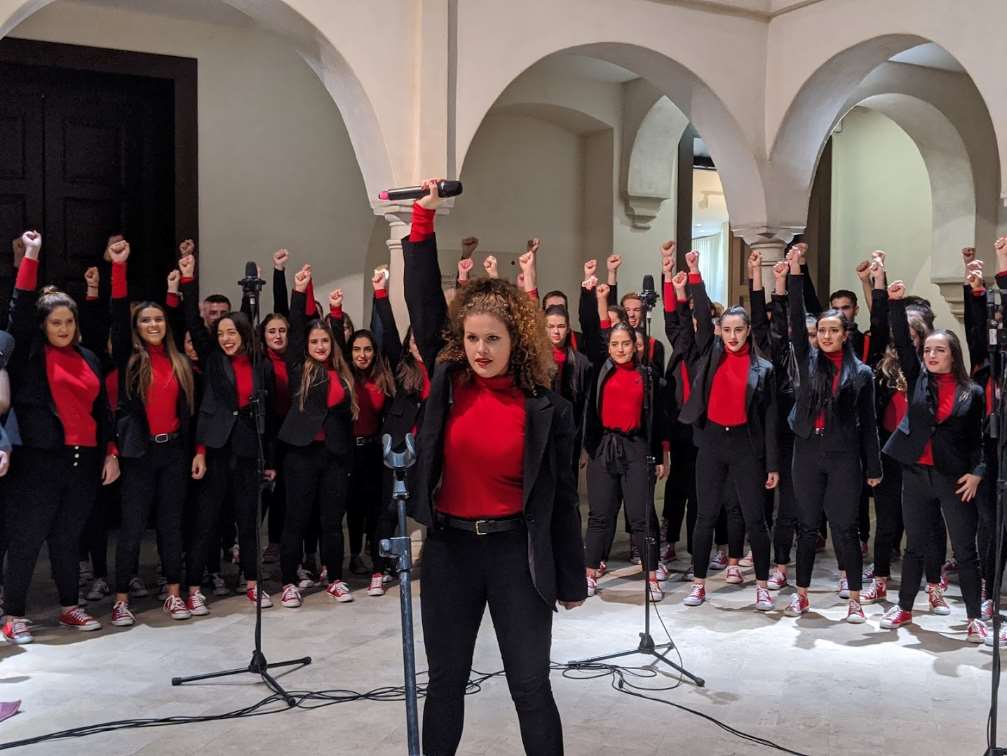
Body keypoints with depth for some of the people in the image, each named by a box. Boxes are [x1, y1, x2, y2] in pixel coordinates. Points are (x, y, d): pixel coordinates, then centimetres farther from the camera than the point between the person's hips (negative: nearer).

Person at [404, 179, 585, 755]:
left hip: (516, 551, -2)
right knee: (446, 682, 13)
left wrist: (572, 581, 1)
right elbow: (424, 303, -2)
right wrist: (424, 220, -7)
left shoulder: (547, 408, -5)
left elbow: (561, 498, -1)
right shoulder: (448, 381, 0)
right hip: (450, 548, 2)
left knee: (531, 686, 5)